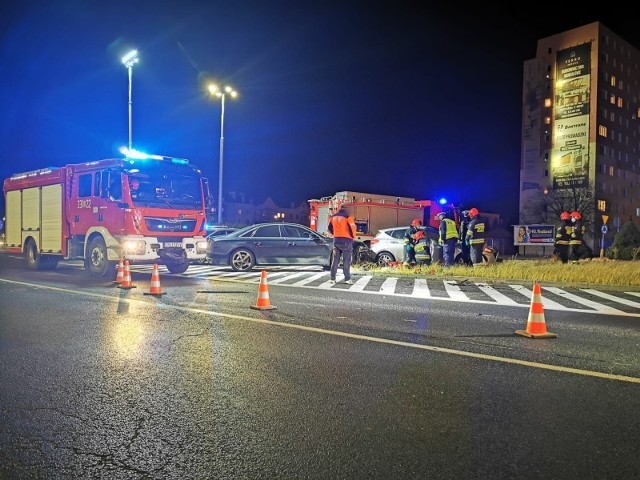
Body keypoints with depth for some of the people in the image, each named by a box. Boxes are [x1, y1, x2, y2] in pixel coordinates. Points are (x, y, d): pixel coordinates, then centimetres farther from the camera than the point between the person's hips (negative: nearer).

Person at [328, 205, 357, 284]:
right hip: (346, 241, -5)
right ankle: (347, 279, -5)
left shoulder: (333, 217, 10)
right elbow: (352, 227, -14)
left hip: (336, 241, 5)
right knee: (346, 261, -2)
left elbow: (329, 228, 19)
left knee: (335, 260, 10)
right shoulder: (347, 216, -9)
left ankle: (332, 278, 9)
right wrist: (353, 236, 4)